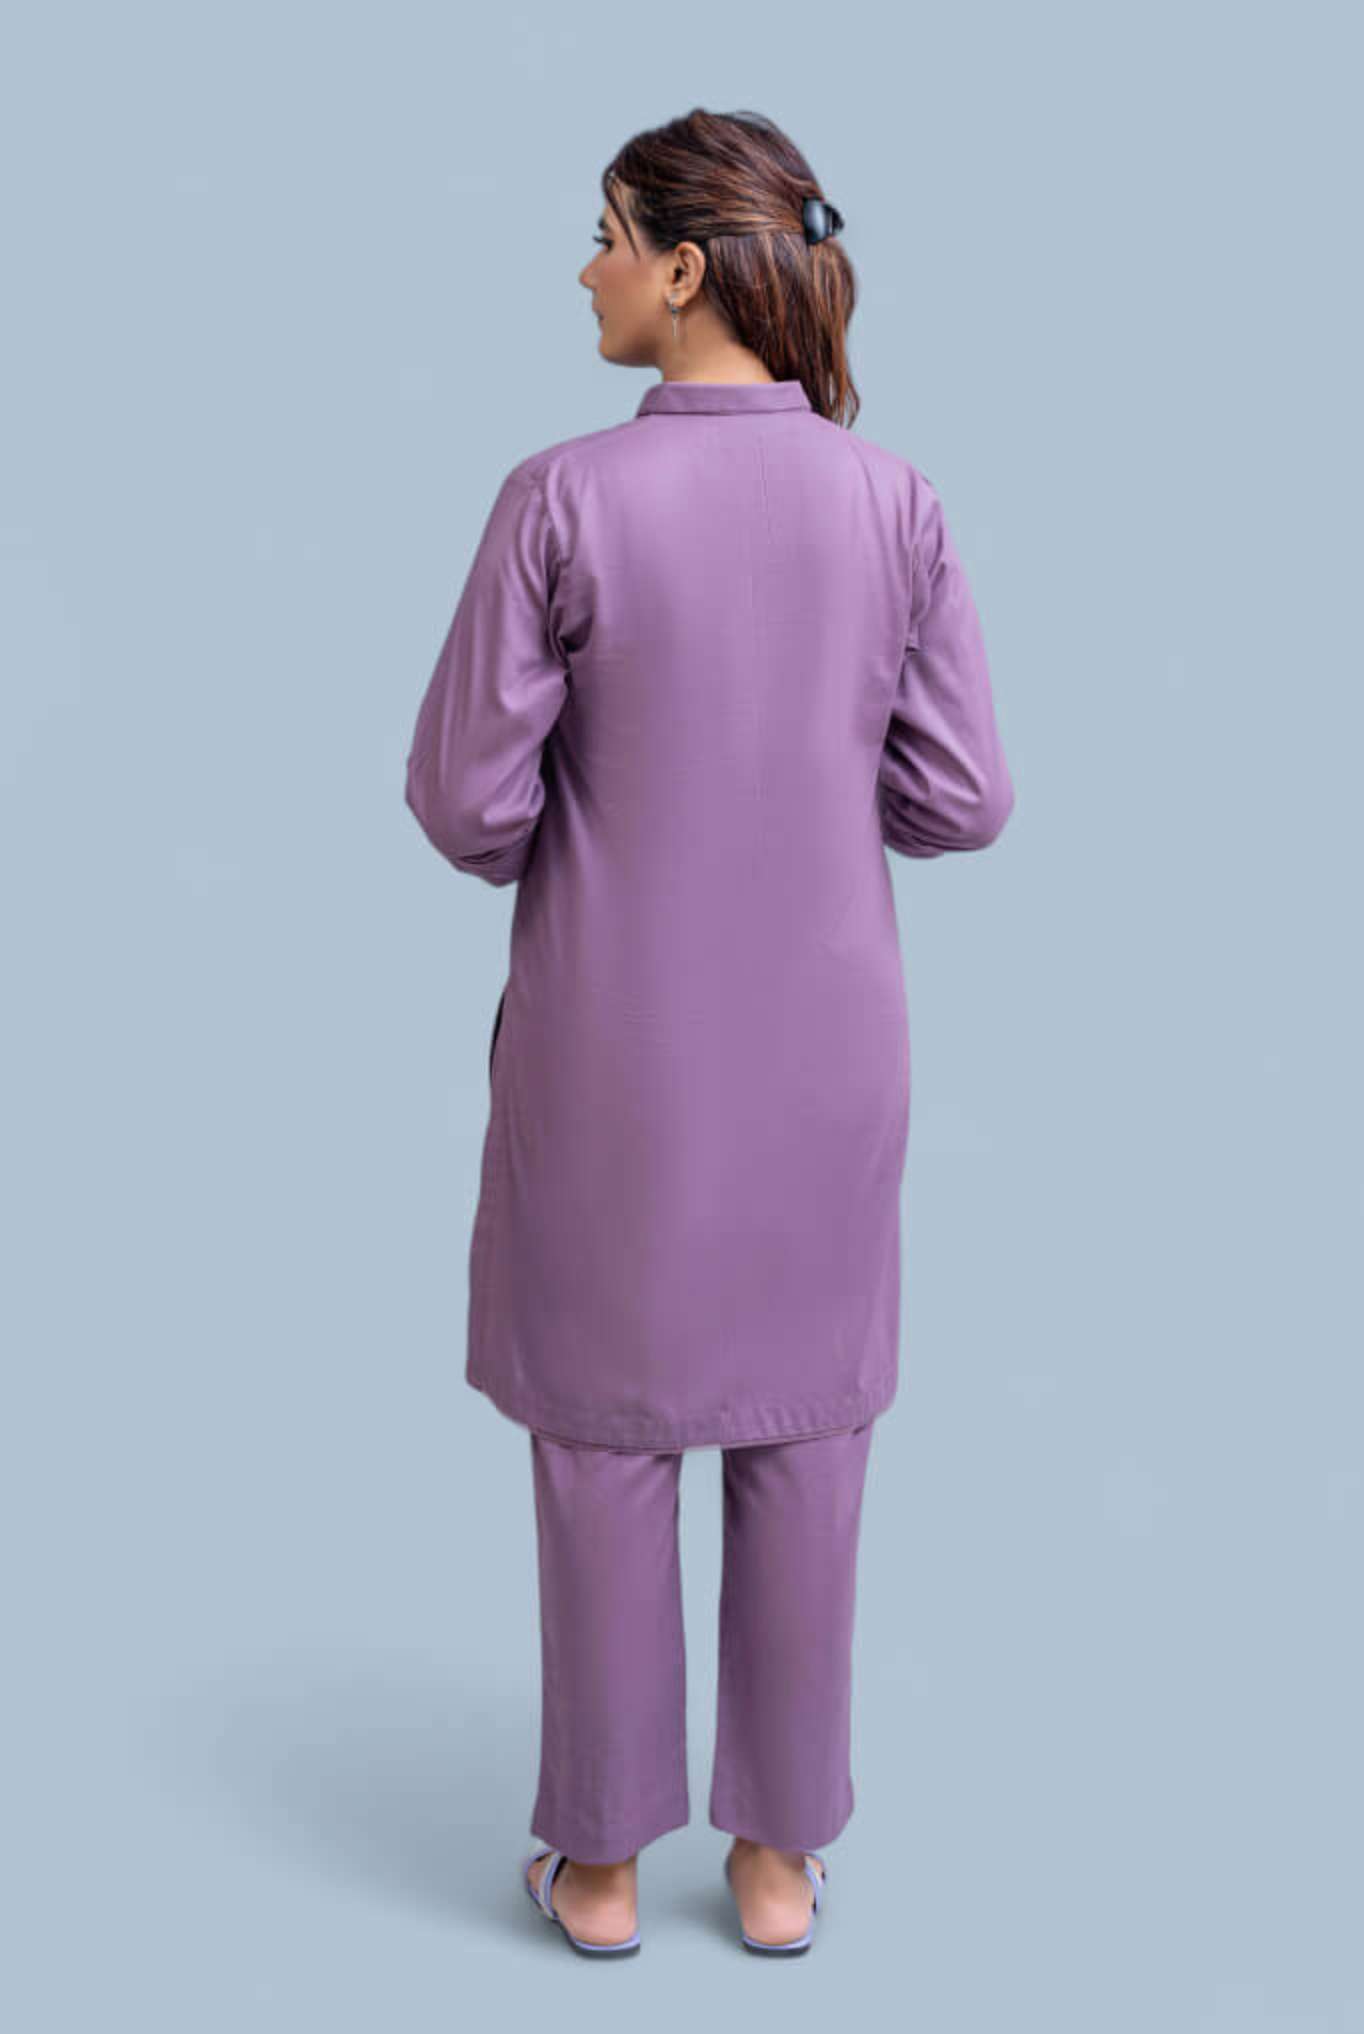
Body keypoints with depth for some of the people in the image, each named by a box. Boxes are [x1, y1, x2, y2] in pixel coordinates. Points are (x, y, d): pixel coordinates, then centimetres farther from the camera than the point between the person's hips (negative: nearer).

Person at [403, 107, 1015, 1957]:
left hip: (614, 1048, -2)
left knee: (606, 1443, 12)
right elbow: (961, 798, -2)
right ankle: (781, 1857, 28)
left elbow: (470, 796, -11)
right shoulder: (892, 501, -5)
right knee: (803, 1448, 14)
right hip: (820, 1044, 3)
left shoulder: (564, 500, -14)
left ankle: (600, 1865, 26)